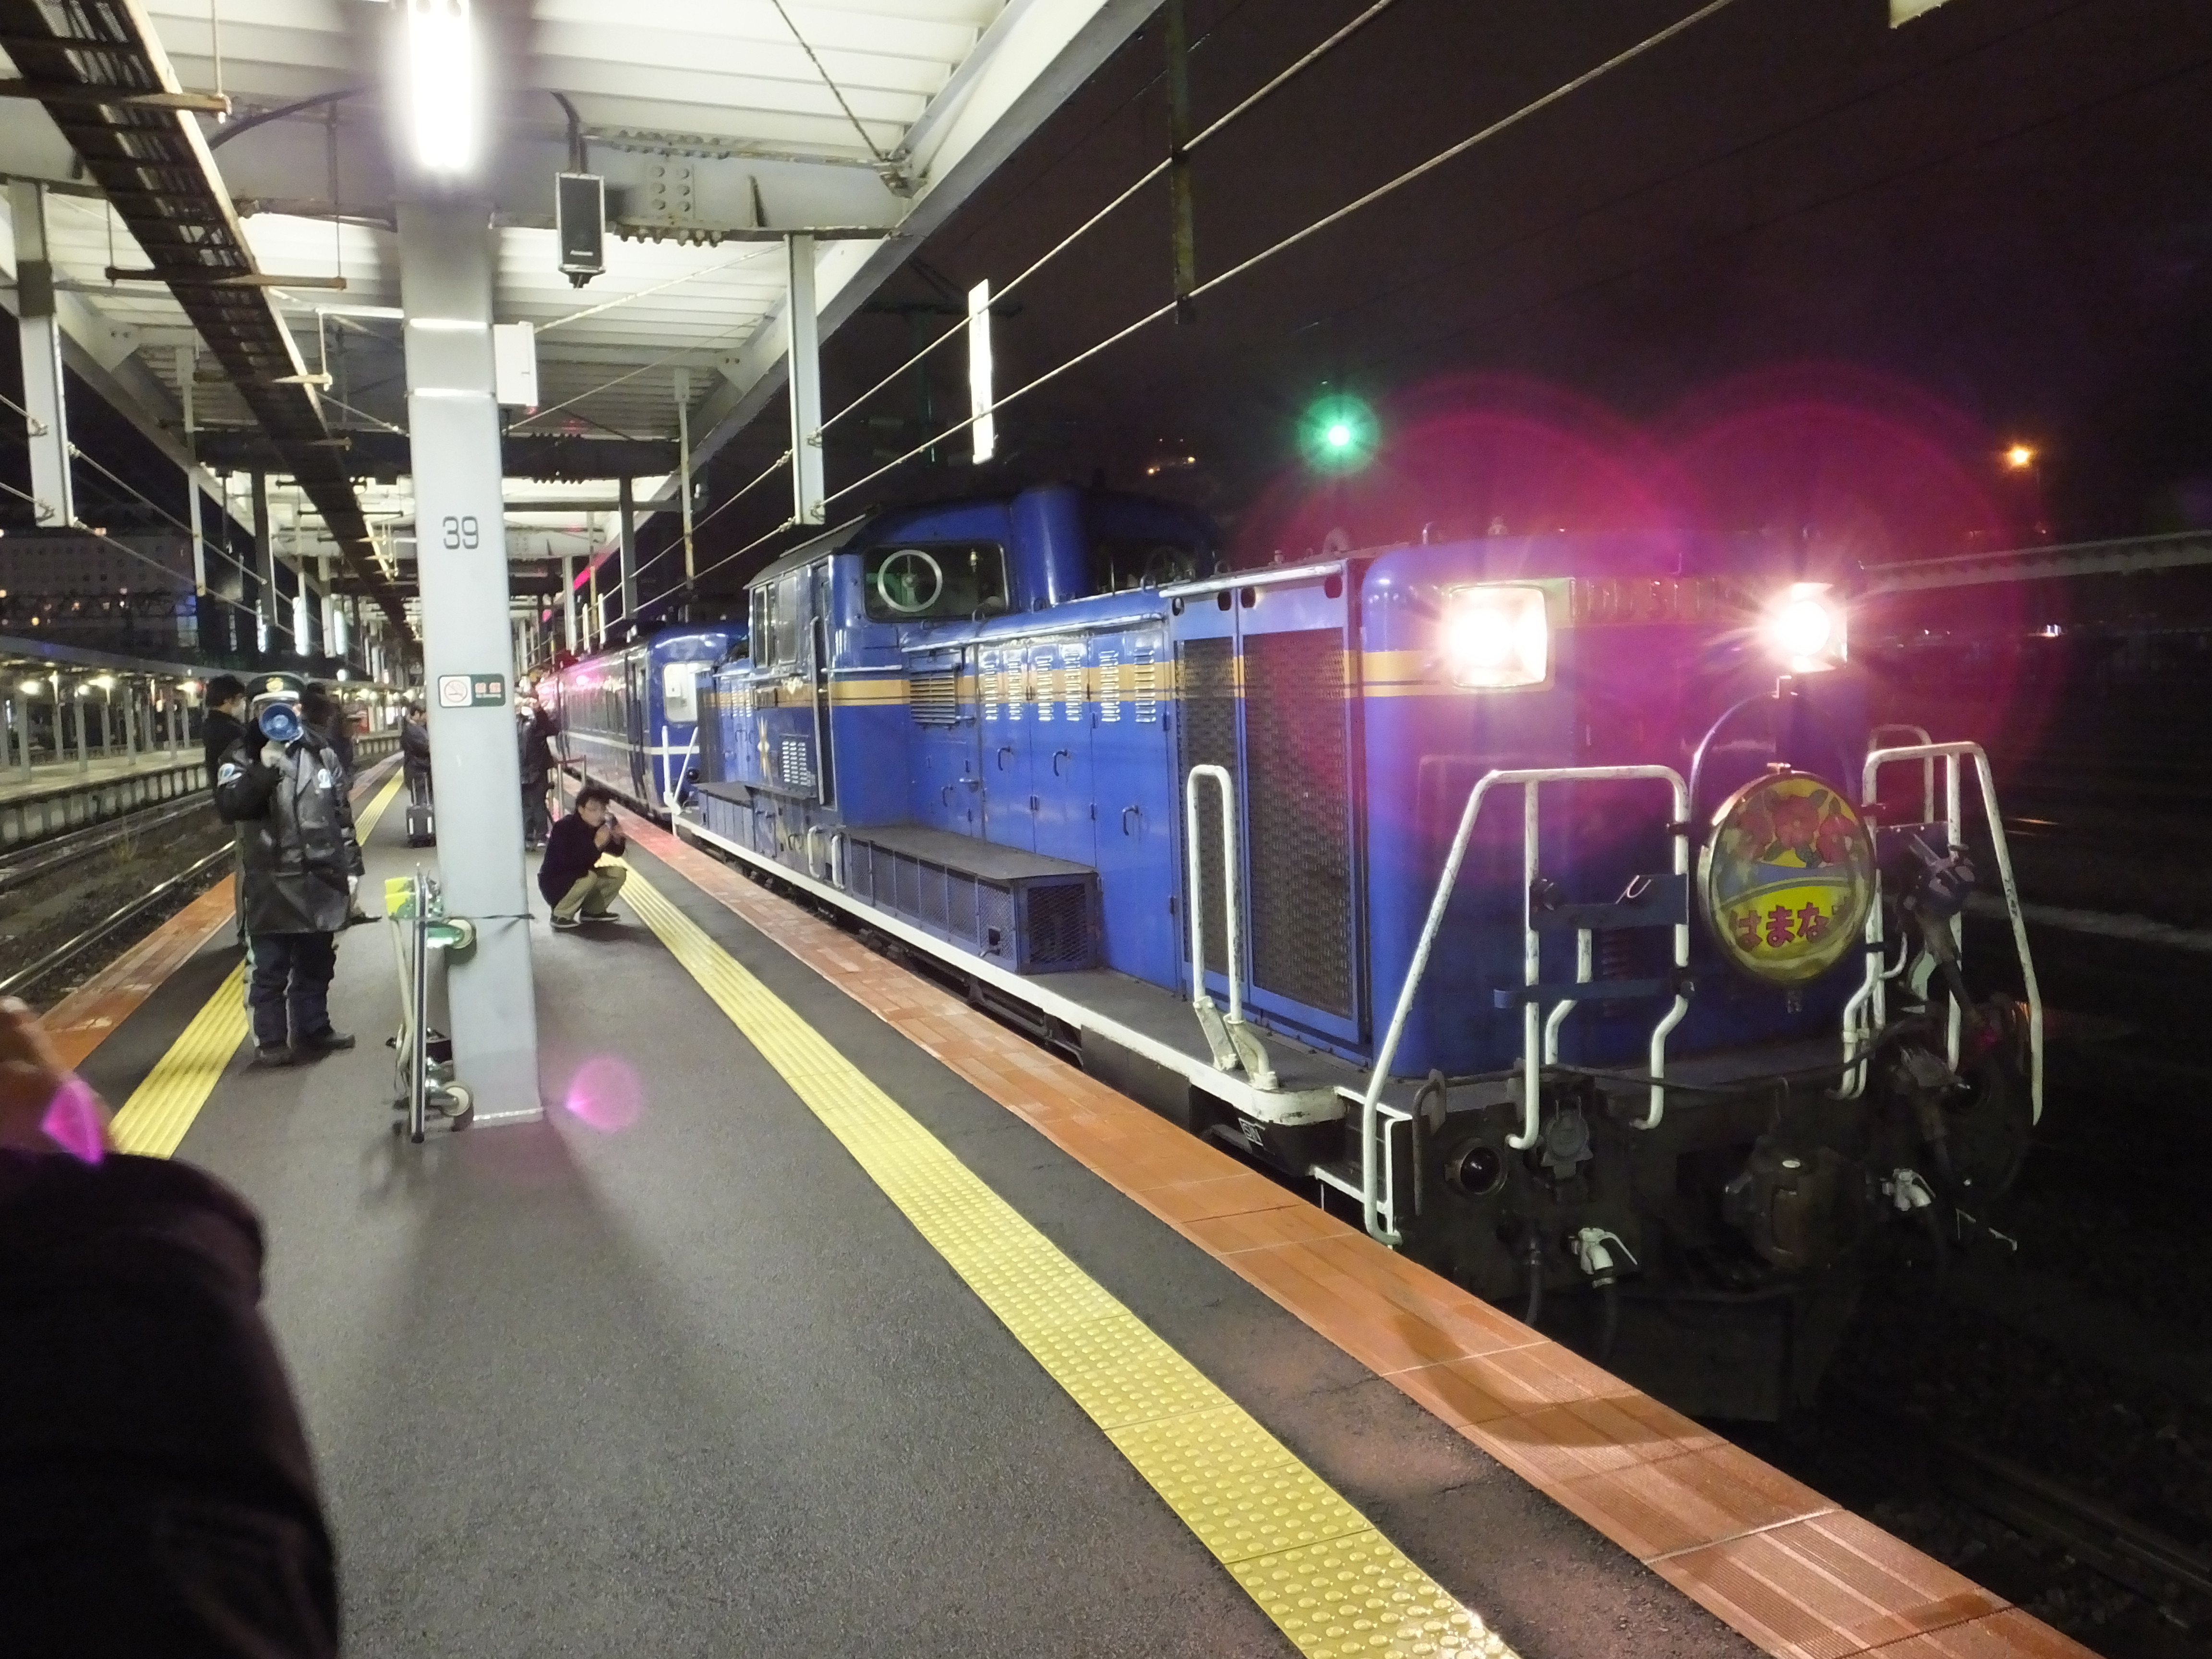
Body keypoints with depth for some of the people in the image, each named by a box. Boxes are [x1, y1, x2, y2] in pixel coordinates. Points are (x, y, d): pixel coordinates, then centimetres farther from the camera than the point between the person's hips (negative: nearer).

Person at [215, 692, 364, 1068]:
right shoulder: (242, 758, -3)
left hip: (322, 881, 4)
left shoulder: (320, 753, 7)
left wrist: (352, 868, 9)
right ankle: (270, 1042, 12)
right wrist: (264, 769, -27)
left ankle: (314, 1029, 29)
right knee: (271, 970, 2)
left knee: (316, 964, 15)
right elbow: (229, 808, -19)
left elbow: (342, 814, 12)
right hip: (273, 886, -4)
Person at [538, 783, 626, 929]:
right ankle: (560, 916, -14)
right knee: (589, 877, -33)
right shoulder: (564, 828, -25)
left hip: (580, 876, 7)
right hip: (554, 883, -7)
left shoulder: (599, 825, -5)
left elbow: (617, 852, 4)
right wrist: (596, 844, -38)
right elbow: (568, 862, -34)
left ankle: (592, 911, 11)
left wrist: (617, 839, -18)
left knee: (618, 874, -5)